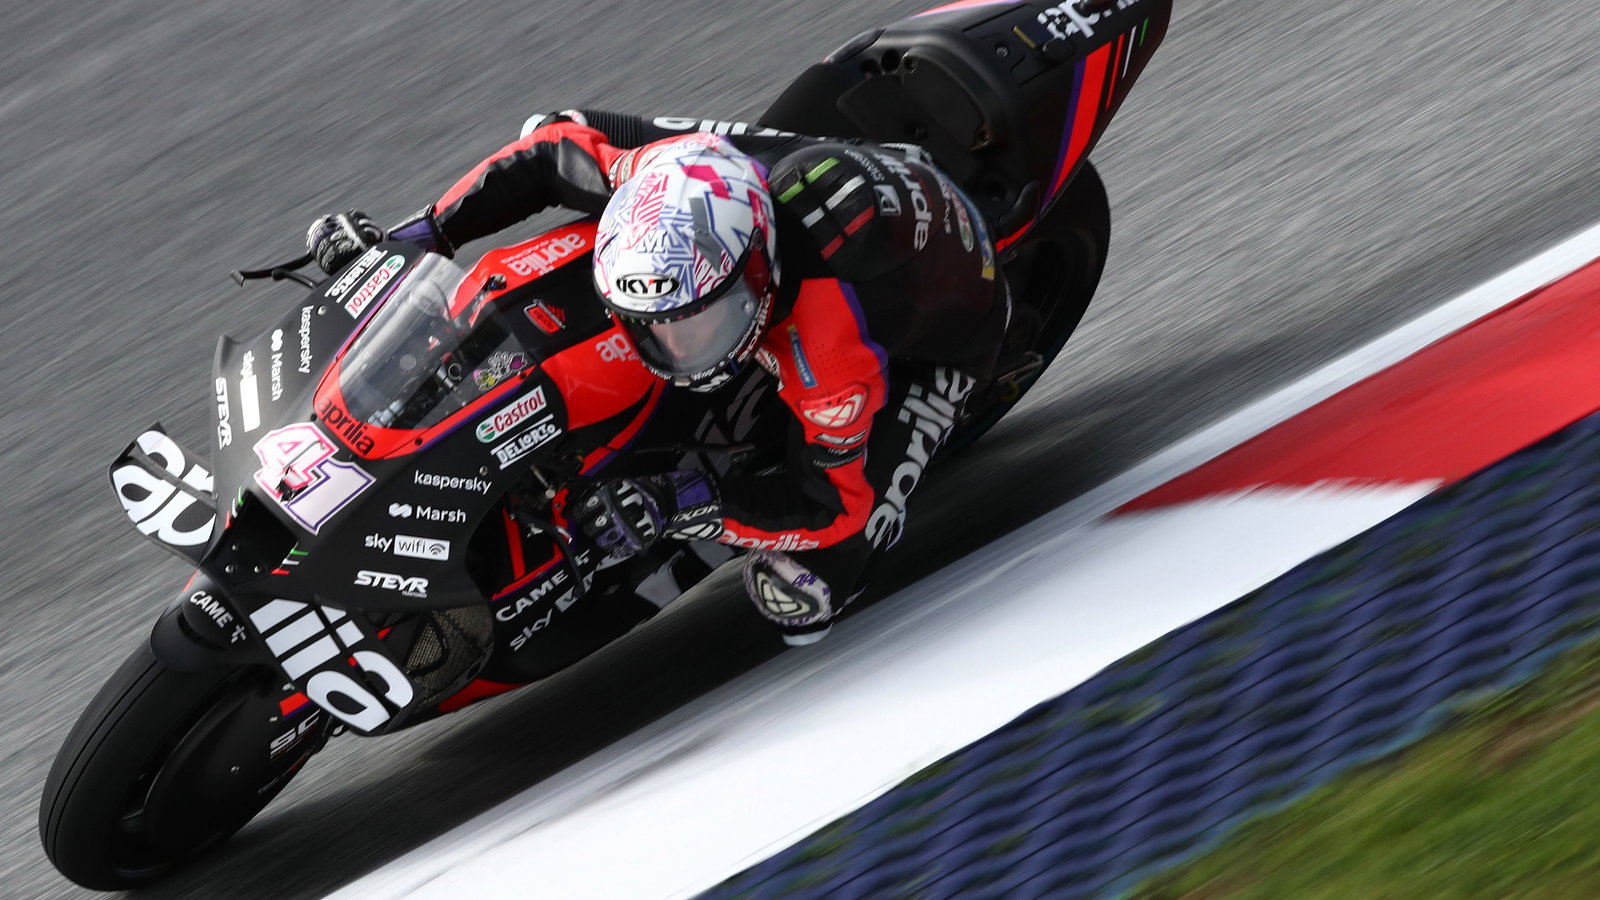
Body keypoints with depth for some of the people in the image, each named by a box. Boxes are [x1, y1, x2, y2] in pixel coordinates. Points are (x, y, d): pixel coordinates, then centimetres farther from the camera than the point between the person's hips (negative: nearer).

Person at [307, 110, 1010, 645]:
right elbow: (556, 143, -13)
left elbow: (833, 504, -33)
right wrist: (418, 234, -16)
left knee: (798, 596, -17)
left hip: (931, 346, -6)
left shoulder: (829, 351, -46)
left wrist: (678, 506, -42)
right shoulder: (678, 176, -31)